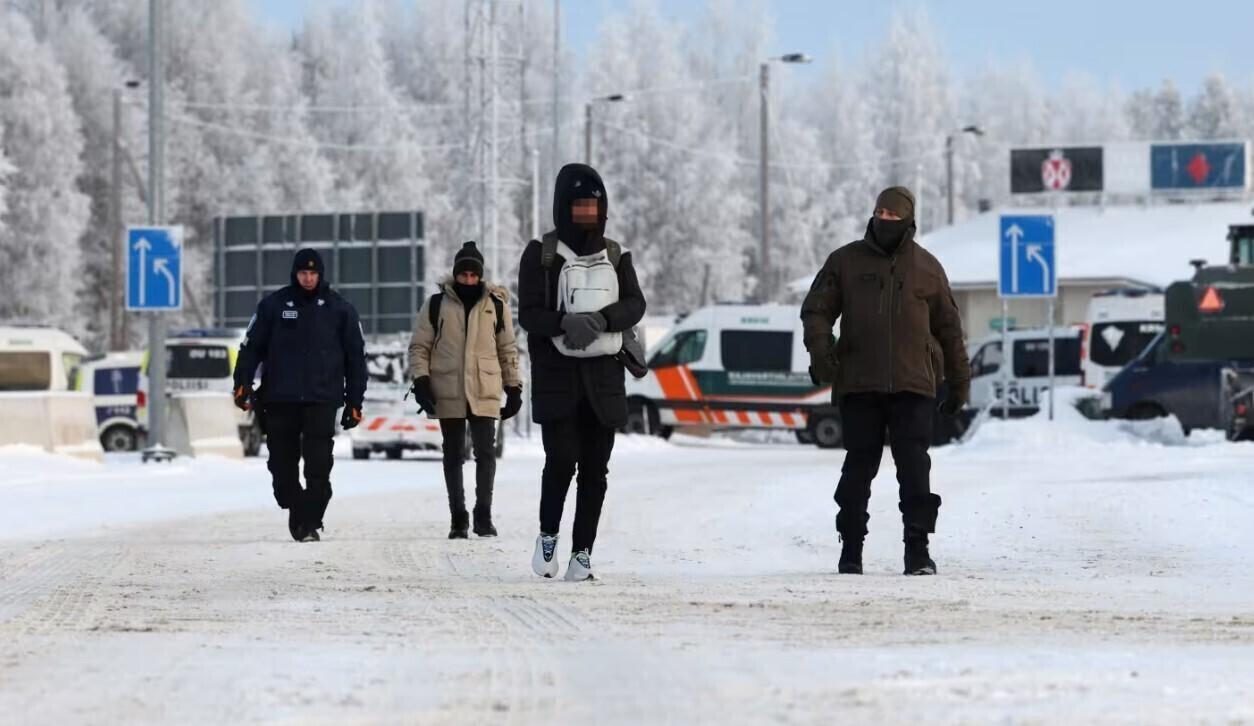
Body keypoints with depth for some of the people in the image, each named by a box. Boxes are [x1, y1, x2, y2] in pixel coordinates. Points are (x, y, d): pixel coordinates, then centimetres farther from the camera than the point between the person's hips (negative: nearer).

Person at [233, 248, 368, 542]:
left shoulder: (339, 309, 6)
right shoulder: (274, 305, 5)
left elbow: (356, 356, 10)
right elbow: (252, 346, 7)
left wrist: (354, 401, 6)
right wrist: (243, 383, -5)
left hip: (322, 399, -1)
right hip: (280, 399, 1)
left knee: (318, 465, -10)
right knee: (283, 463, 4)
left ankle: (310, 522, -9)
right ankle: (296, 512, 23)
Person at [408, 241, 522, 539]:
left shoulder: (496, 304, 5)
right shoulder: (436, 304, 3)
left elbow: (508, 350, 11)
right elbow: (419, 346, 5)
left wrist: (513, 388, 9)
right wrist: (420, 380, -7)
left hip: (485, 393, 0)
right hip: (447, 393, 0)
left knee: (486, 453, -6)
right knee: (453, 456, 6)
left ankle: (484, 515, 0)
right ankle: (458, 519, 12)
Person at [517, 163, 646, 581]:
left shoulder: (615, 256, 12)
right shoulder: (541, 255, 2)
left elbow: (635, 305, 1)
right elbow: (529, 312, -6)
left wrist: (601, 319, -19)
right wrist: (565, 323, -25)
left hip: (603, 374, 3)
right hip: (557, 374, -3)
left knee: (595, 468, 1)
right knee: (562, 458, -13)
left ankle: (583, 551, 7)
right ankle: (548, 537, 8)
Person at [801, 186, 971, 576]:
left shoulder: (927, 268, 11)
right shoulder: (845, 261, 9)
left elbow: (948, 328, 18)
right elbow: (816, 309, 8)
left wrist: (959, 381, 18)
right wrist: (820, 349, -11)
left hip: (912, 385, 0)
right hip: (858, 385, 0)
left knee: (914, 466, -6)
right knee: (859, 465, 4)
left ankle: (917, 548, -5)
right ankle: (851, 548, 13)